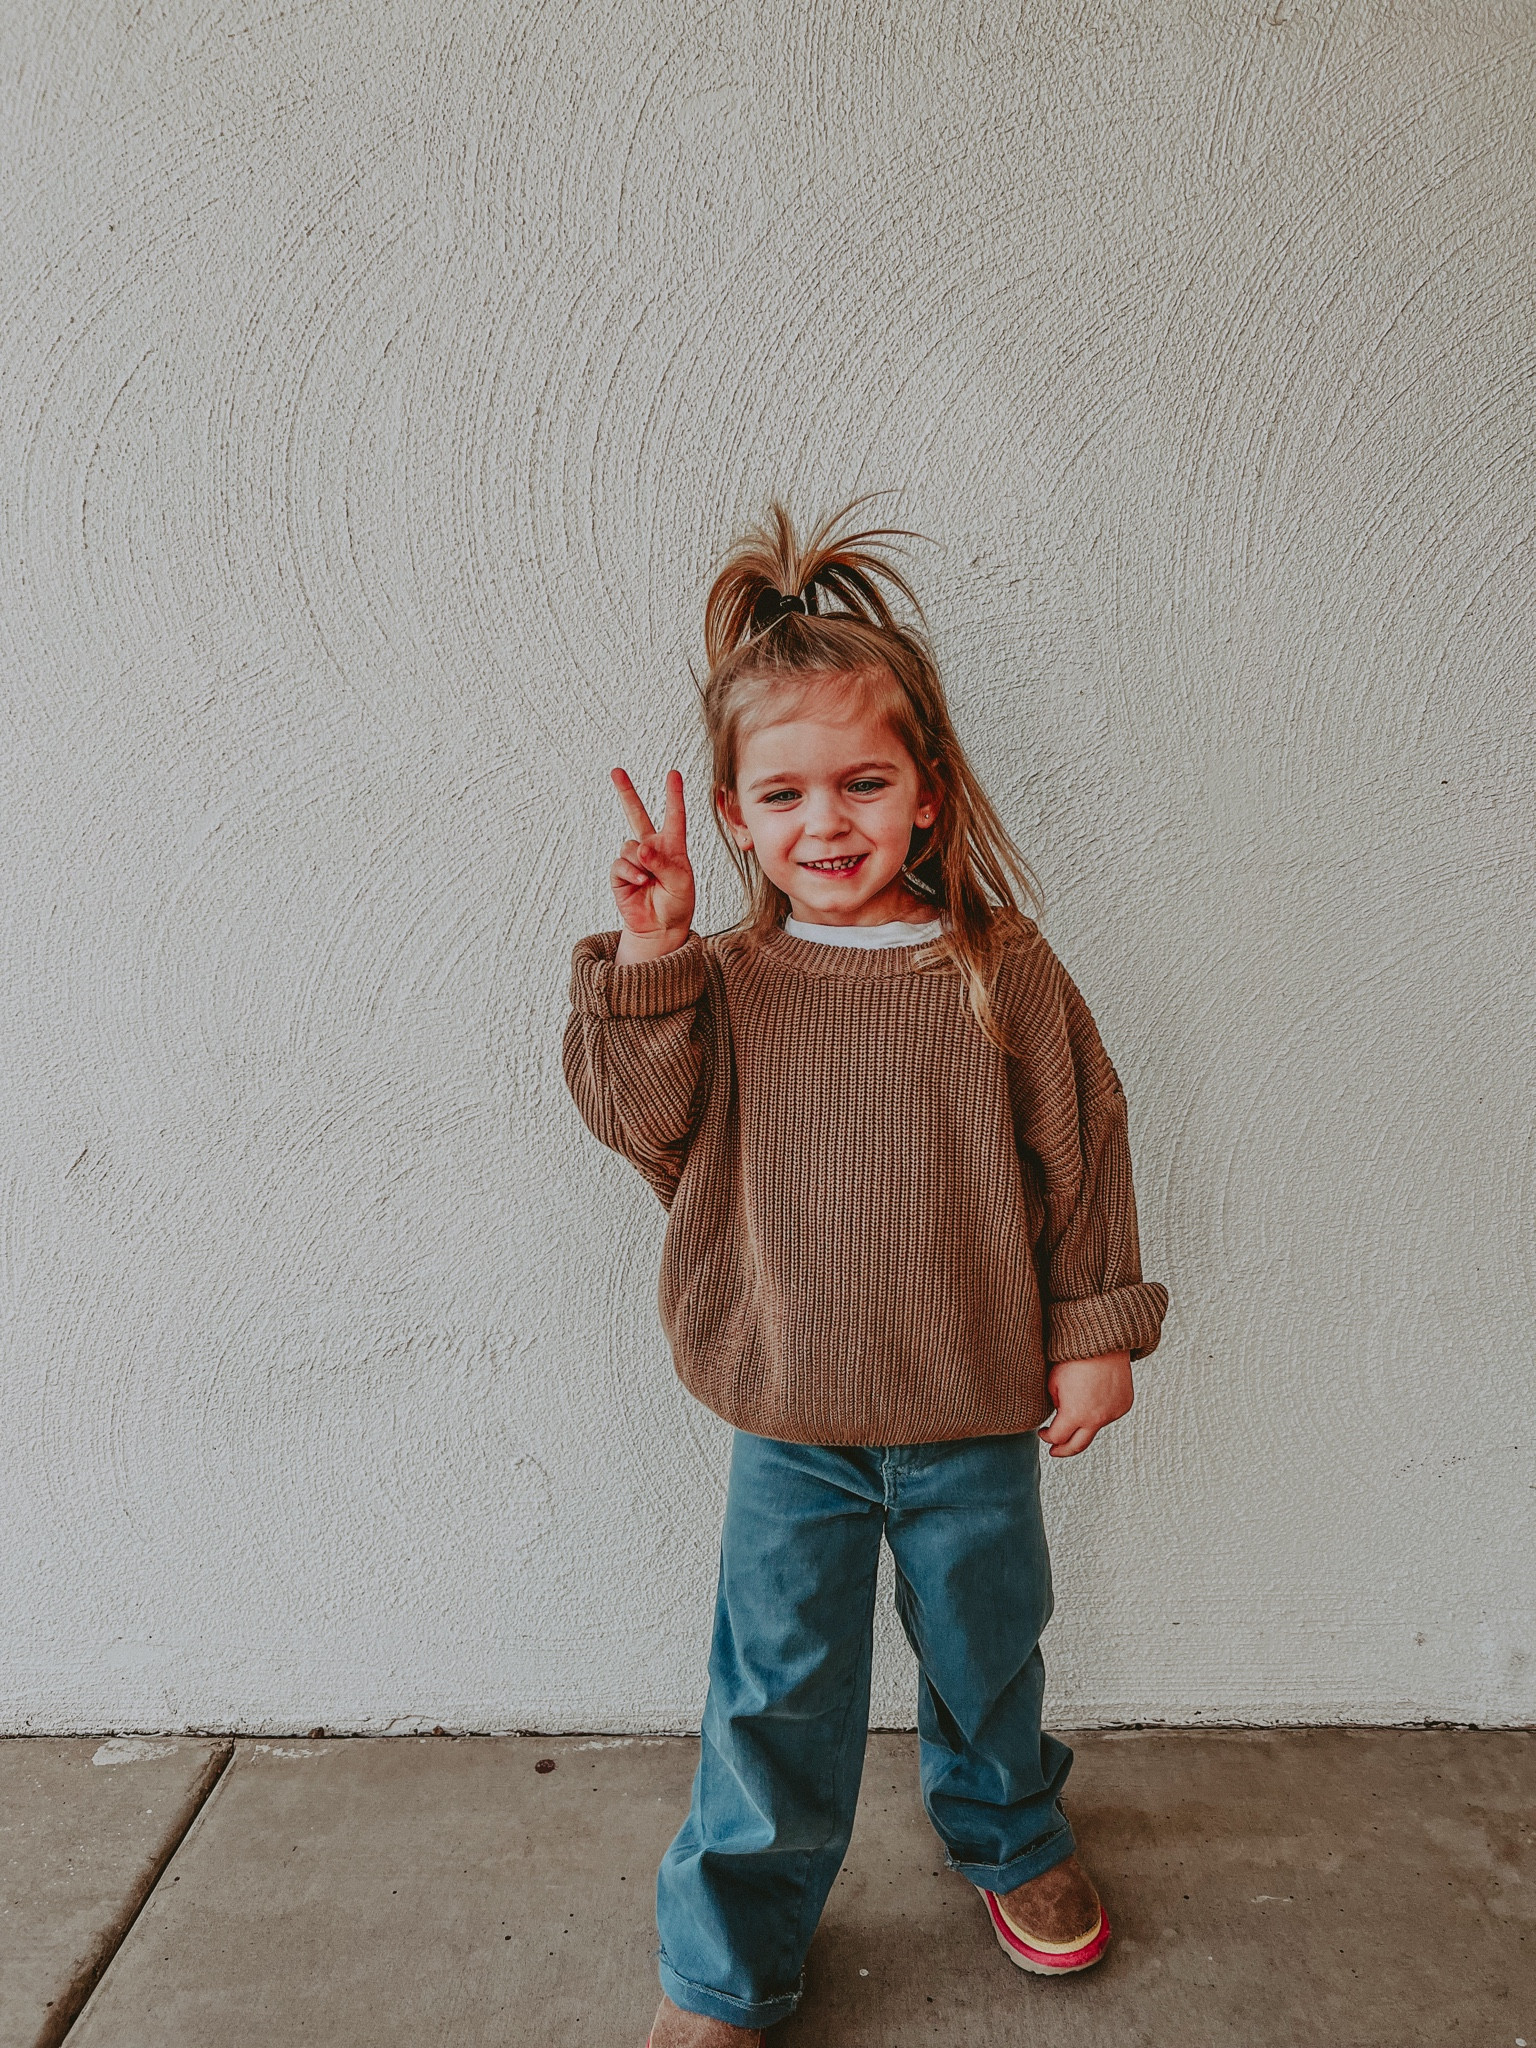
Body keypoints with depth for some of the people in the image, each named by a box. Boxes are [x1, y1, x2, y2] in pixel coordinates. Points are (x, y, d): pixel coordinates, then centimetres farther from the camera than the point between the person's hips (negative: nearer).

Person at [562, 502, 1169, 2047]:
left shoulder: (1001, 972, -9)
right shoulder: (722, 983, -6)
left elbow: (1082, 1152, -3)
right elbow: (643, 1118, -13)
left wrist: (1096, 1329, -1)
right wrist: (644, 958, -23)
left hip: (977, 1412, 1)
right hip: (789, 1422, 0)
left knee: (985, 1651, 23)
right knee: (776, 1695, 11)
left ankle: (1007, 1833, 54)